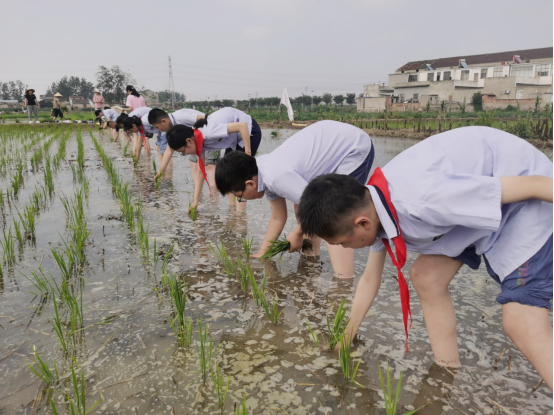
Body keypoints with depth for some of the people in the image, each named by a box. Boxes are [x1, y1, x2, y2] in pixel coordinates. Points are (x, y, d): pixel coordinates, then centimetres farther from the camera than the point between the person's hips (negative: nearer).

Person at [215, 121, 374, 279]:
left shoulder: (276, 177, -30)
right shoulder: (262, 171, -1)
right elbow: (277, 218, 7)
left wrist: (298, 233, -4)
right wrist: (261, 254, 10)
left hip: (356, 149, -10)